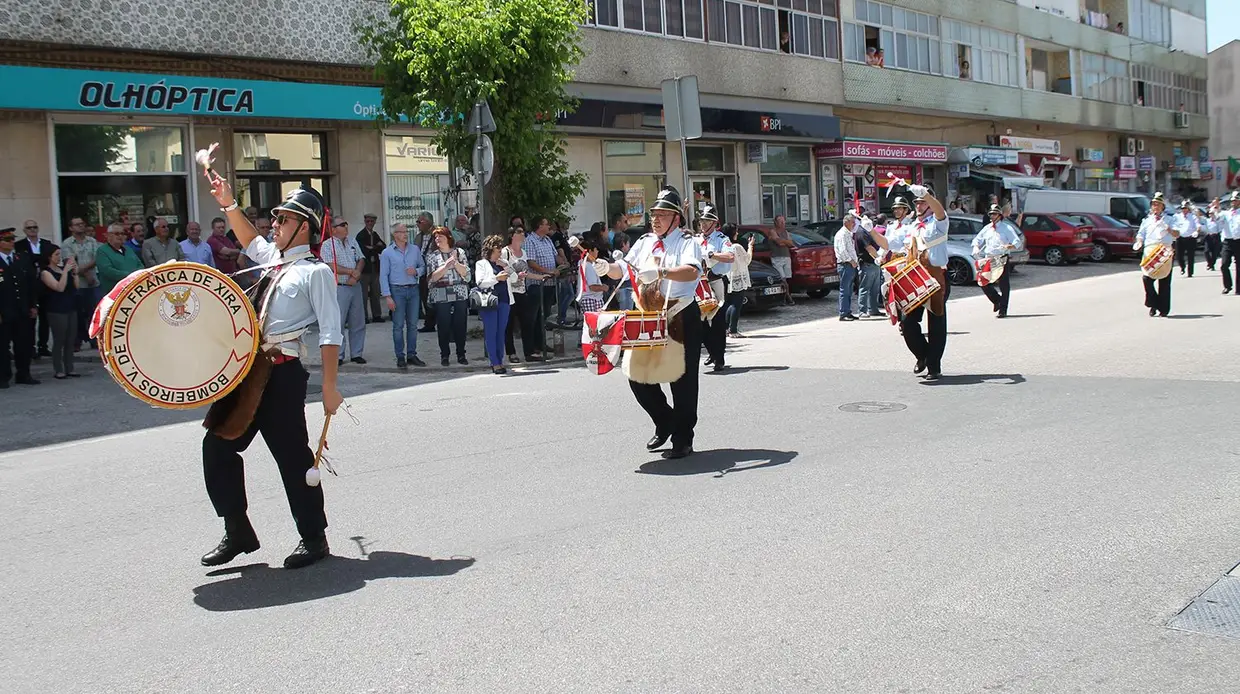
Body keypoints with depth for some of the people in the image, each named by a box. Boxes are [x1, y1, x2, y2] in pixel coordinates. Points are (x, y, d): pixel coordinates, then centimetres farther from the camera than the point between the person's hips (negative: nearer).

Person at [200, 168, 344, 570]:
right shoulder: (274, 259, 15)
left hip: (283, 374, -8)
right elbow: (251, 241, 40)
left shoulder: (315, 271, -8)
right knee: (217, 446, 10)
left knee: (292, 455, -1)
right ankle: (237, 532, 21)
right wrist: (229, 205, 31)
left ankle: (314, 538, 15)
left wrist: (329, 387, -16)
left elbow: (331, 335, -12)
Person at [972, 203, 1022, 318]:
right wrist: (976, 247, 2)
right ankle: (997, 300, 24)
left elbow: (1017, 242, -6)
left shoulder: (1007, 228, 1)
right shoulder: (987, 228, 15)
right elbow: (977, 239, 24)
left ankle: (1002, 310, 3)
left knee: (1004, 285, -4)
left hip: (1002, 259, -5)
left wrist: (1008, 247, -26)